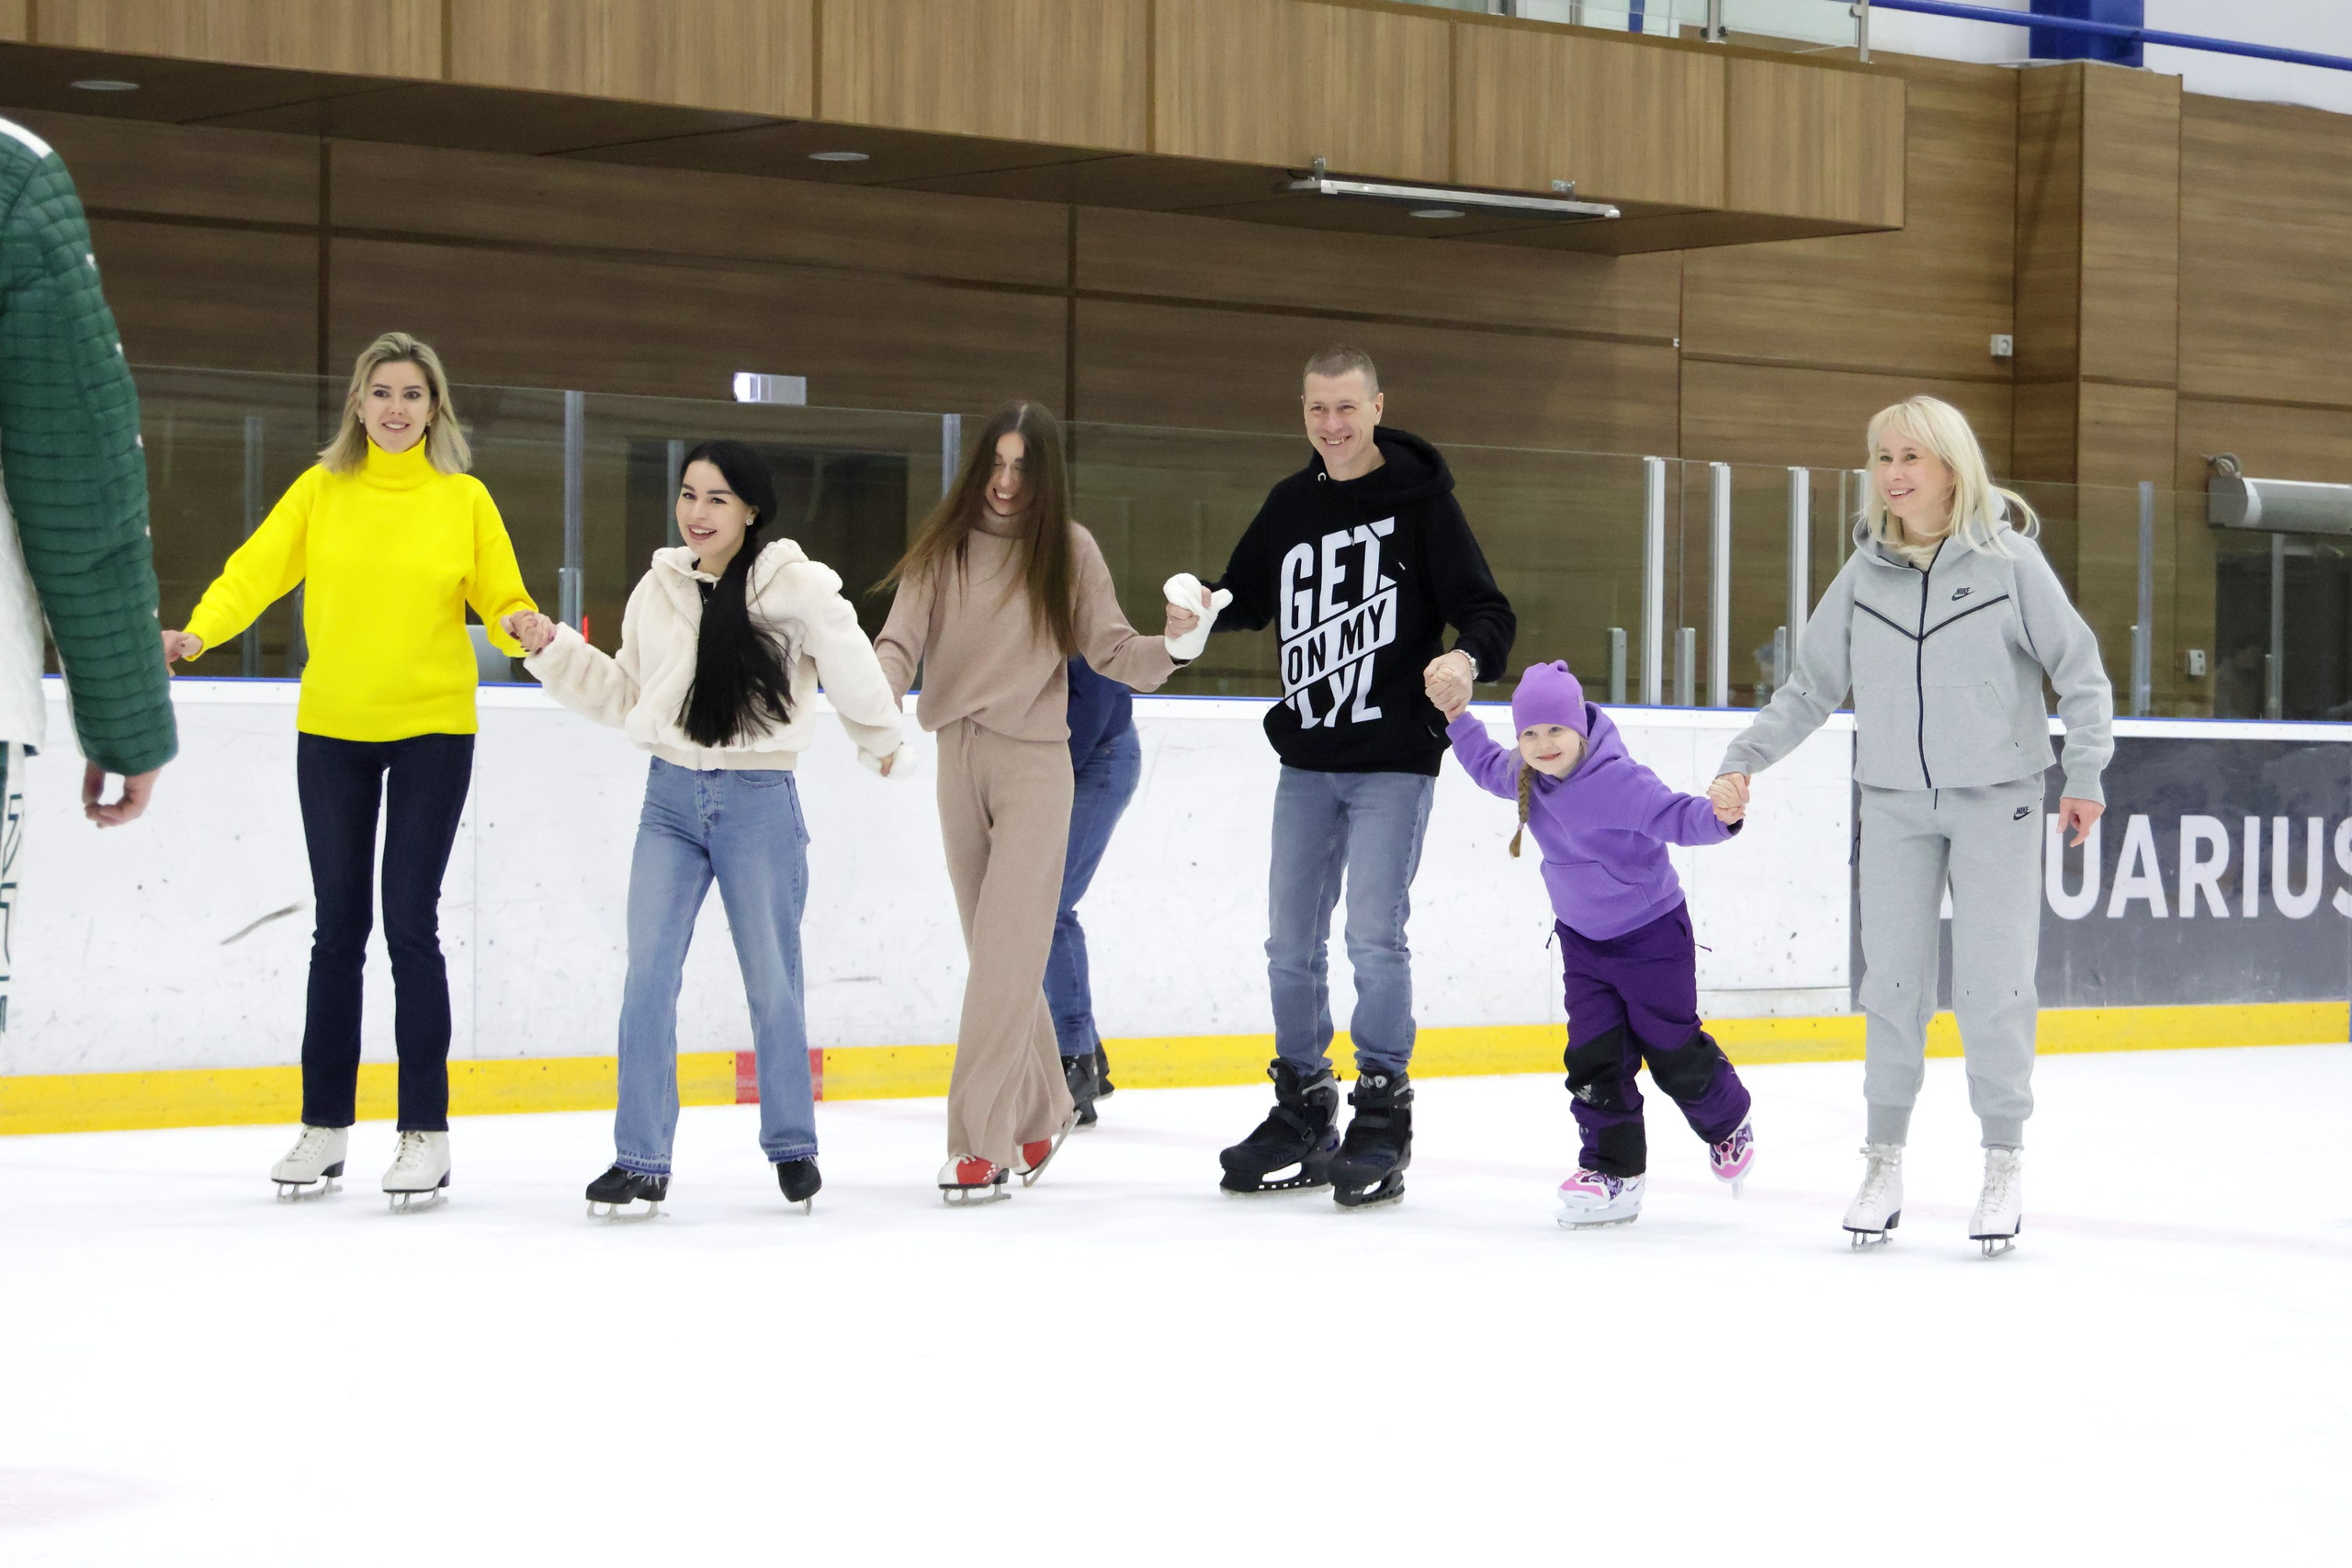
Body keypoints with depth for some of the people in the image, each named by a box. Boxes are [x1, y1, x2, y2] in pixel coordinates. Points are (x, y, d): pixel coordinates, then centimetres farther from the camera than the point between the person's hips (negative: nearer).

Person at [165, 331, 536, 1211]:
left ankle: (425, 1130, 2)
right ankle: (324, 1126, 17)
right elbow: (257, 568, -7)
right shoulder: (321, 489, 2)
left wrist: (530, 632, -23)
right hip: (331, 730, 2)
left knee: (409, 921, -6)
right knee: (339, 925, 8)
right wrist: (199, 633, -24)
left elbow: (502, 601, -1)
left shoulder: (465, 500, 1)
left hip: (431, 727, -2)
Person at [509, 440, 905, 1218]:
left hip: (760, 803, -3)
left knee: (773, 979, 7)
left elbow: (854, 673, -1)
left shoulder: (797, 588, -9)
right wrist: (554, 649, 7)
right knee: (648, 974, -5)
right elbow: (624, 693, 16)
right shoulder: (658, 589, 7)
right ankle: (641, 1162, -1)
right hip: (671, 798, 3)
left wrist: (880, 740, 11)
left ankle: (793, 1146, 25)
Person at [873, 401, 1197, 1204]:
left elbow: (1113, 652, -1)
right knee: (996, 953, 12)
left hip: (1034, 762, -3)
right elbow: (901, 640, -4)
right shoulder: (945, 543, 3)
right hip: (958, 757, 4)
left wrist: (1172, 643, -21)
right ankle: (1041, 1112, 28)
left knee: (1004, 955, -10)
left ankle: (981, 1145, -12)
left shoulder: (1069, 550, -2)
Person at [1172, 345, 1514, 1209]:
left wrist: (1467, 657, -30)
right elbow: (1246, 599, 20)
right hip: (1307, 763, 5)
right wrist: (1199, 603, -3)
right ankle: (1303, 1112, 20)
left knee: (1374, 936, -9)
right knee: (1291, 941, 8)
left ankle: (1383, 1119, 1)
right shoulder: (1290, 505, 10)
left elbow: (1487, 610, -8)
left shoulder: (1421, 502, -5)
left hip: (1395, 763, -5)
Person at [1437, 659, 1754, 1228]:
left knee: (1673, 1049, 5)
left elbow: (1672, 814, -36)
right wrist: (1459, 720, 14)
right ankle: (1614, 1169, 3)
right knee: (1594, 1056, -3)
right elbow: (1489, 768, 20)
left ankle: (1728, 1124, 34)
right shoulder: (1526, 778, -4)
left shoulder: (1618, 779, -27)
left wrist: (1717, 816, -55)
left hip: (1651, 932, -6)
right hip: (1582, 937, 6)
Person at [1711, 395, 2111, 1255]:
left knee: (1995, 983, -4)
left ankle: (2003, 1165, 8)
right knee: (1892, 980, 3)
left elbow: (2079, 668, -1)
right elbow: (1811, 684, 10)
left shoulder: (2008, 560, -5)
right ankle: (1884, 1160, 13)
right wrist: (1744, 761, 4)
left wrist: (2085, 773, -5)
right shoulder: (1865, 571, 4)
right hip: (1896, 803, 3)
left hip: (1997, 799, -3)